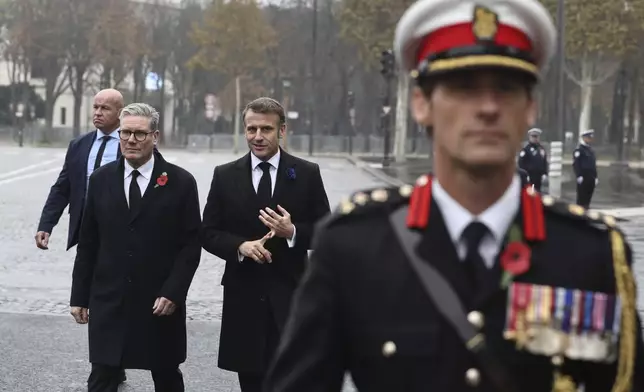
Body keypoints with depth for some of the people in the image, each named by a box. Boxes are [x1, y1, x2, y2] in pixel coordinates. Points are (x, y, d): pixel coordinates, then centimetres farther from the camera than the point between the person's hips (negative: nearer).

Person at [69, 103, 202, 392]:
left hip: (161, 303, -1)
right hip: (108, 302, 2)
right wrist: (79, 296, 6)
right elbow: (87, 243, 8)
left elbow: (191, 244, -5)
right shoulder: (101, 179, 5)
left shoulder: (180, 182, -4)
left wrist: (172, 293, -13)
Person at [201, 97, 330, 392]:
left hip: (290, 296, -2)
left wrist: (293, 232, -17)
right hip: (244, 296, 2)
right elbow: (209, 232, 5)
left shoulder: (307, 174, 1)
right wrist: (240, 246, -14)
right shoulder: (225, 175, 5)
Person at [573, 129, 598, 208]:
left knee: (588, 198, 8)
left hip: (591, 178, 8)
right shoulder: (579, 150, -7)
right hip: (583, 178, -7)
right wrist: (579, 176, -20)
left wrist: (595, 177, 17)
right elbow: (575, 164, -14)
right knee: (581, 198, -6)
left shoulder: (590, 150, 18)